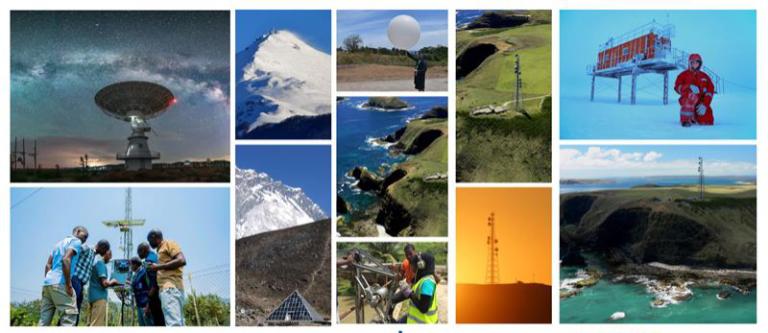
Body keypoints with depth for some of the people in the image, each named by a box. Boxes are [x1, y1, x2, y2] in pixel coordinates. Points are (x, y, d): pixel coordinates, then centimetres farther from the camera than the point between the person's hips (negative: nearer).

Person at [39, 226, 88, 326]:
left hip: (47, 282, 9)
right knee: (70, 314, -11)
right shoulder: (76, 241, 2)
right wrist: (69, 284, -16)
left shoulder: (59, 243, 28)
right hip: (60, 283, -9)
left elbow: (48, 265, 21)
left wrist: (48, 282, 19)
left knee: (44, 320, 5)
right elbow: (66, 259, -15)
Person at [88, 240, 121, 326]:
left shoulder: (95, 261, 18)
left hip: (94, 297, 9)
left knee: (92, 325, 8)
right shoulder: (100, 262, -8)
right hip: (99, 297, -9)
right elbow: (105, 283, -16)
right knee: (97, 326, -12)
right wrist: (112, 281, 3)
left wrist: (112, 283, 14)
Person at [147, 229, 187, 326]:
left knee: (173, 324, -22)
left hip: (171, 287, -10)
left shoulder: (168, 243, 4)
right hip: (167, 288, 10)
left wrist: (158, 266, -8)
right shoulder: (161, 249, 29)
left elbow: (182, 260, -11)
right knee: (178, 323, 1)